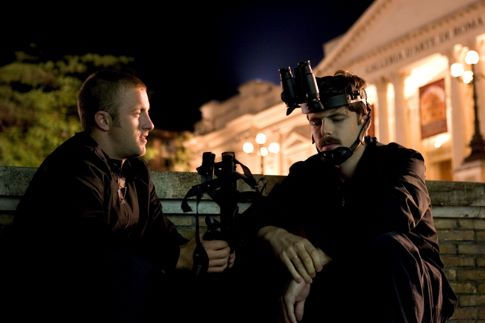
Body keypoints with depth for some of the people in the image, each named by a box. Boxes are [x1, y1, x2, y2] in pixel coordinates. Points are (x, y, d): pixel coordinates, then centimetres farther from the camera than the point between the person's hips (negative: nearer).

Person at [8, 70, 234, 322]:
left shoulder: (135, 168, 10)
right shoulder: (74, 168, -20)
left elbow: (158, 230, 5)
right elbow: (90, 246, -33)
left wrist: (192, 251, -16)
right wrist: (178, 257, -32)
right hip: (51, 297, -9)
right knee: (139, 274, -32)